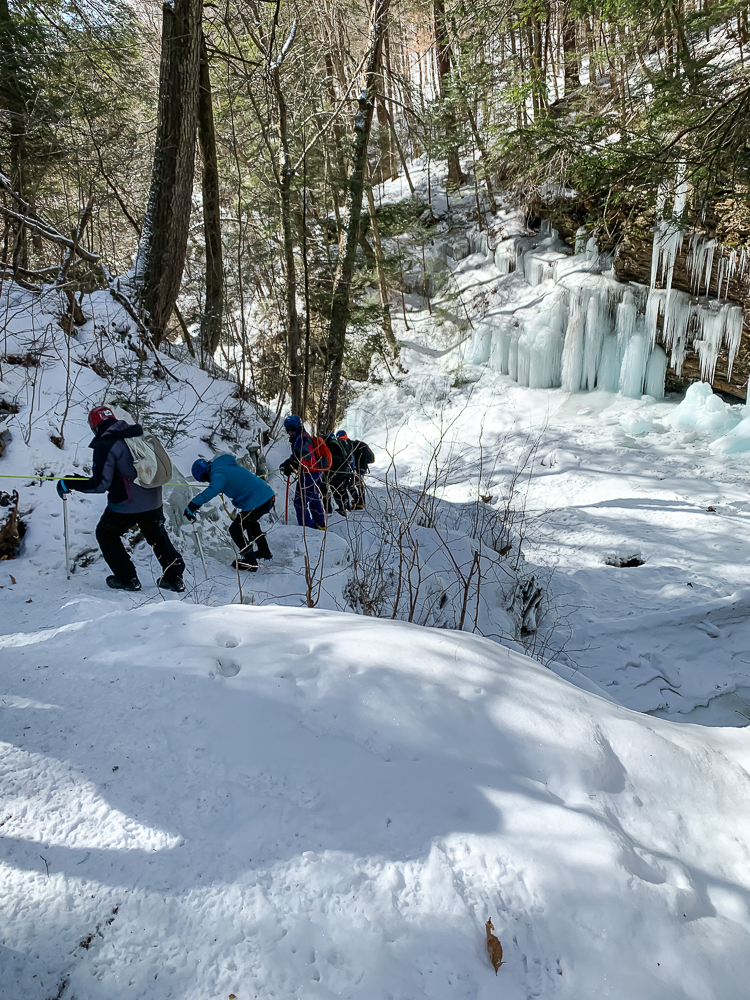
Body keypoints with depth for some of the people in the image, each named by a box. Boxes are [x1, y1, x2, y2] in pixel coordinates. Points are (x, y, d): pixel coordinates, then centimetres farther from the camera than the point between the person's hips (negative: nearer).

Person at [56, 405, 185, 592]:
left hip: (126, 505, -6)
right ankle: (174, 577, 25)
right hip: (153, 501, 6)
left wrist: (68, 484, -8)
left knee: (106, 534, 20)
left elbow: (100, 484, -18)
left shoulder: (105, 445, -15)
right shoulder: (141, 435, 5)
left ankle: (127, 578, 19)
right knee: (157, 536, 26)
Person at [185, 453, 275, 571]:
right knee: (251, 522, 35)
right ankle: (263, 552, 50)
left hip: (256, 503, -10)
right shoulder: (226, 465, 14)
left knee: (235, 530, 6)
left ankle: (250, 562, 15)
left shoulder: (218, 474, -15)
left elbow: (213, 490, -36)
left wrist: (193, 505, -37)